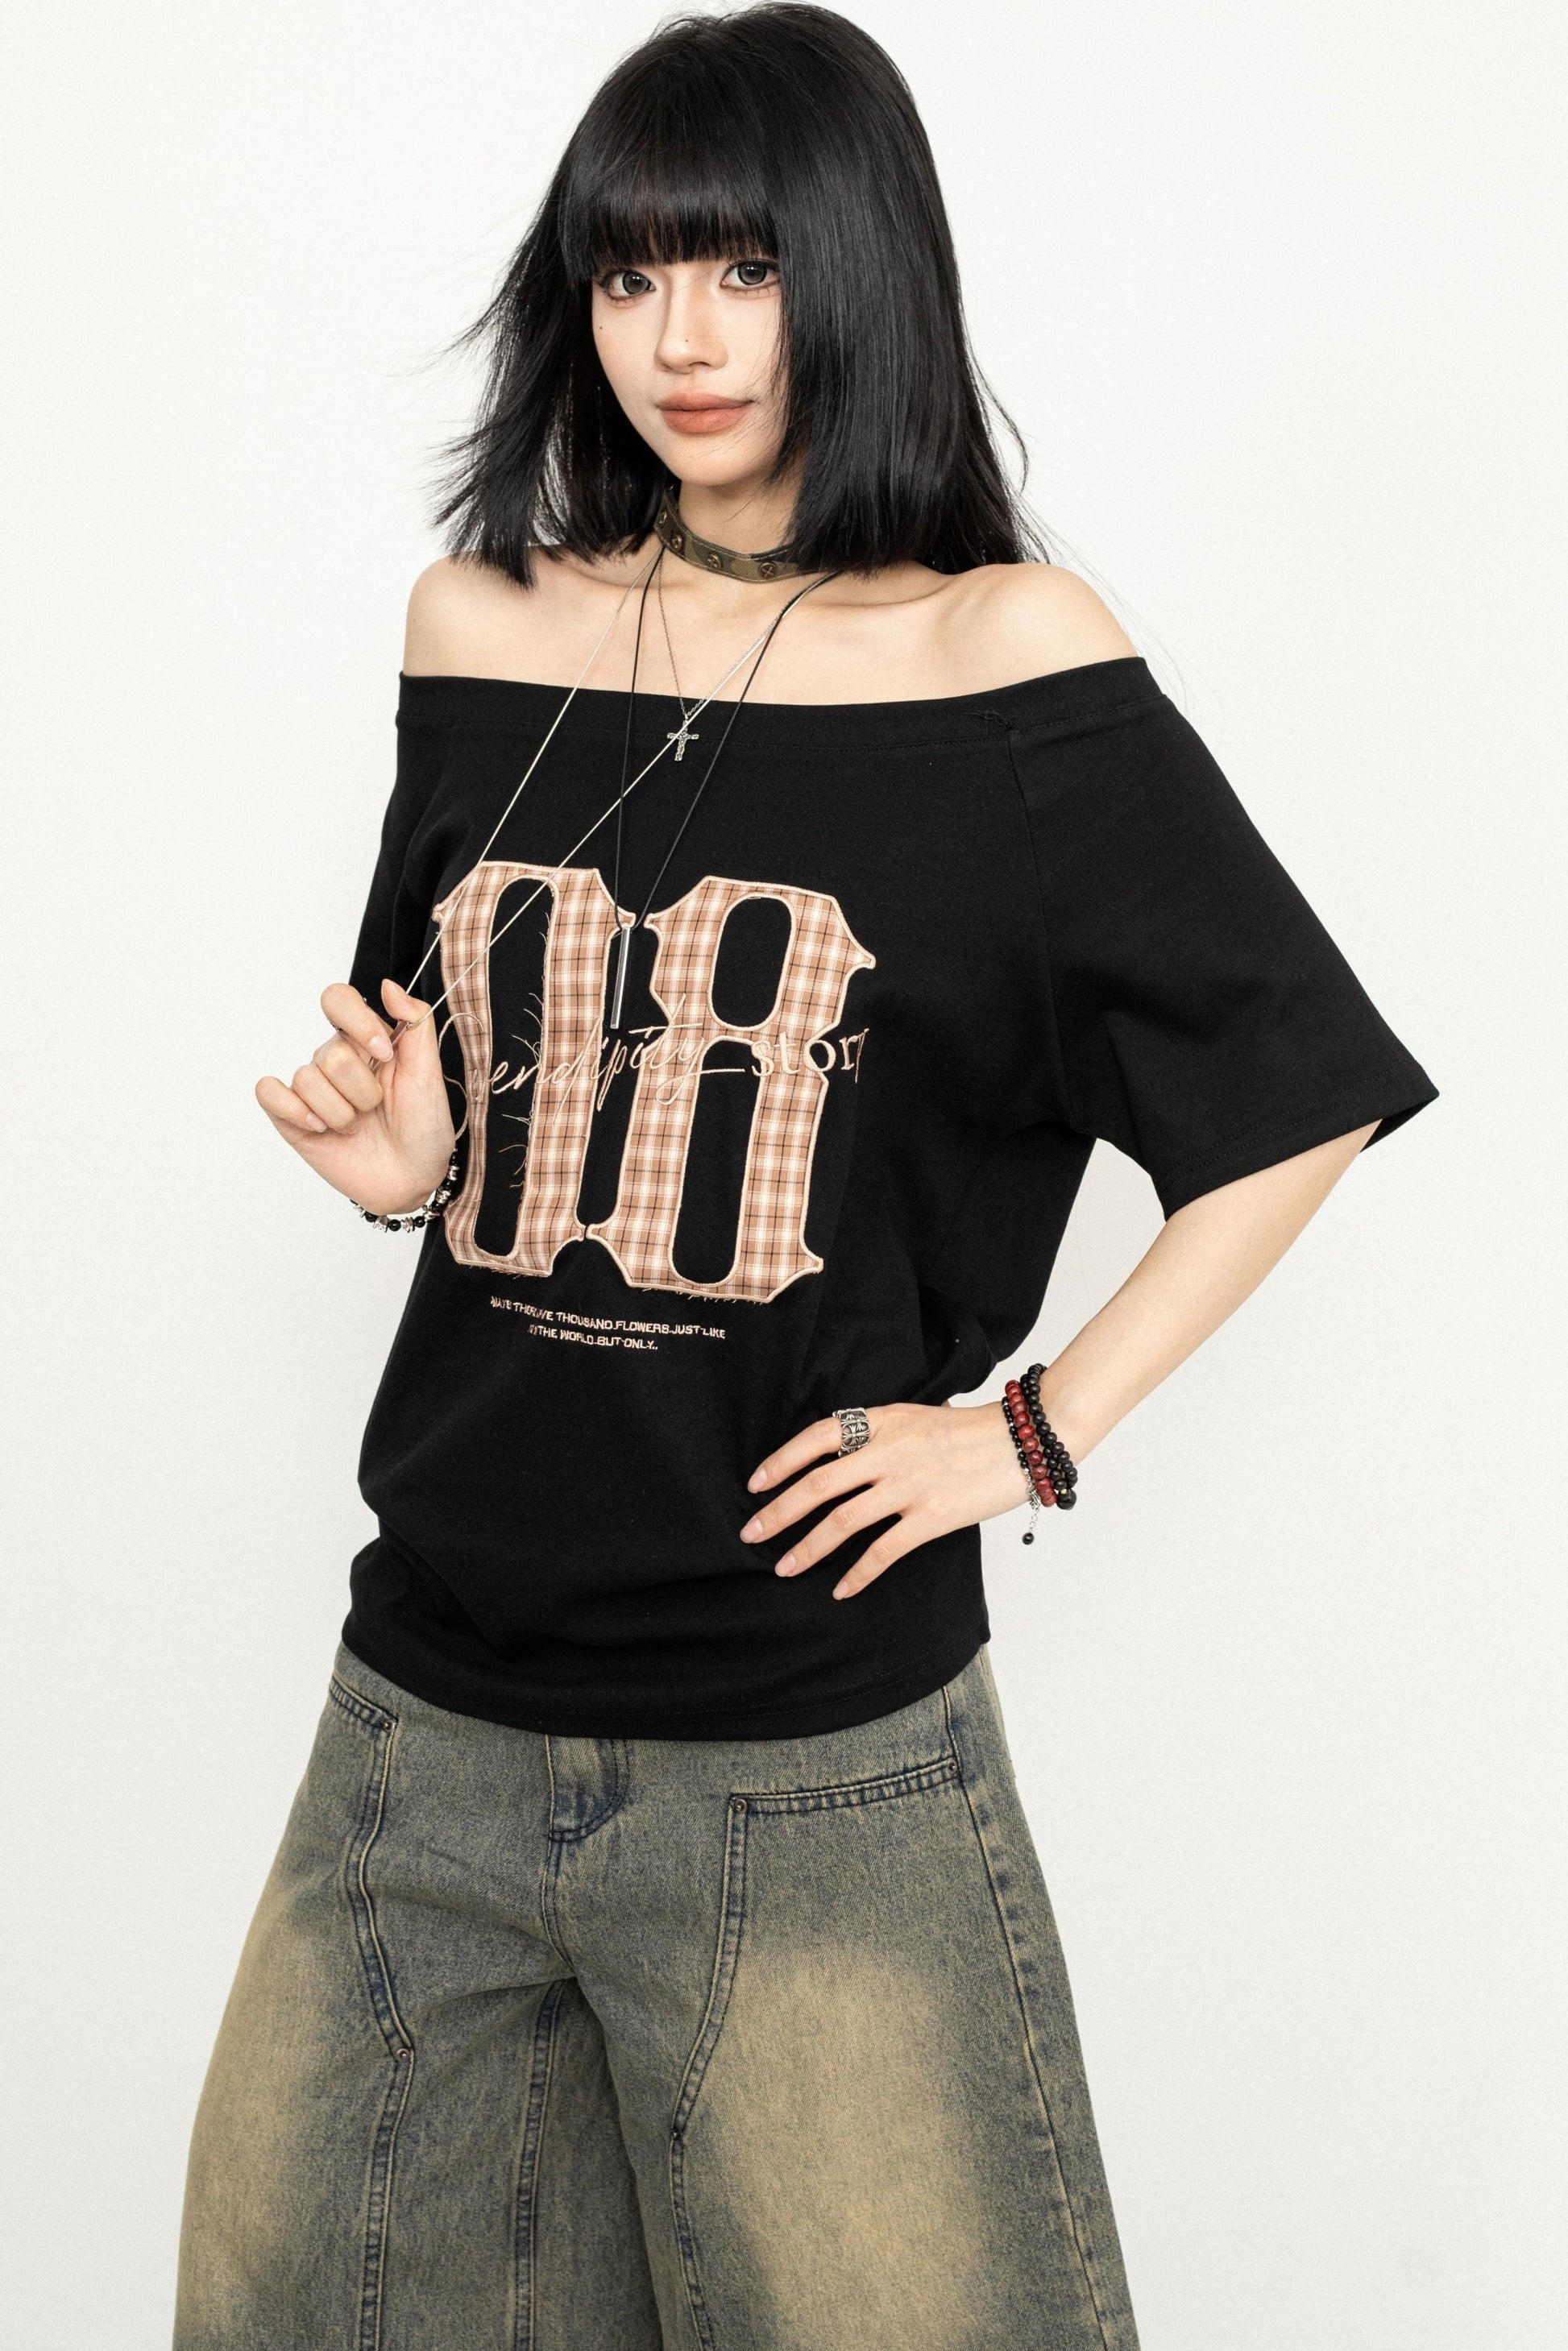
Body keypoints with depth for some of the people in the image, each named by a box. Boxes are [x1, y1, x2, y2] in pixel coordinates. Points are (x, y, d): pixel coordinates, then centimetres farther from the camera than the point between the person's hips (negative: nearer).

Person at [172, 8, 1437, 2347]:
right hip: (432, 1712, 4)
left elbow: (1304, 1103, -2)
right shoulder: (486, 623, 5)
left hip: (815, 1760, -4)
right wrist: (399, 1161, -5)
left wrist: (1035, 1435, -7)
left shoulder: (1011, 660, -6)